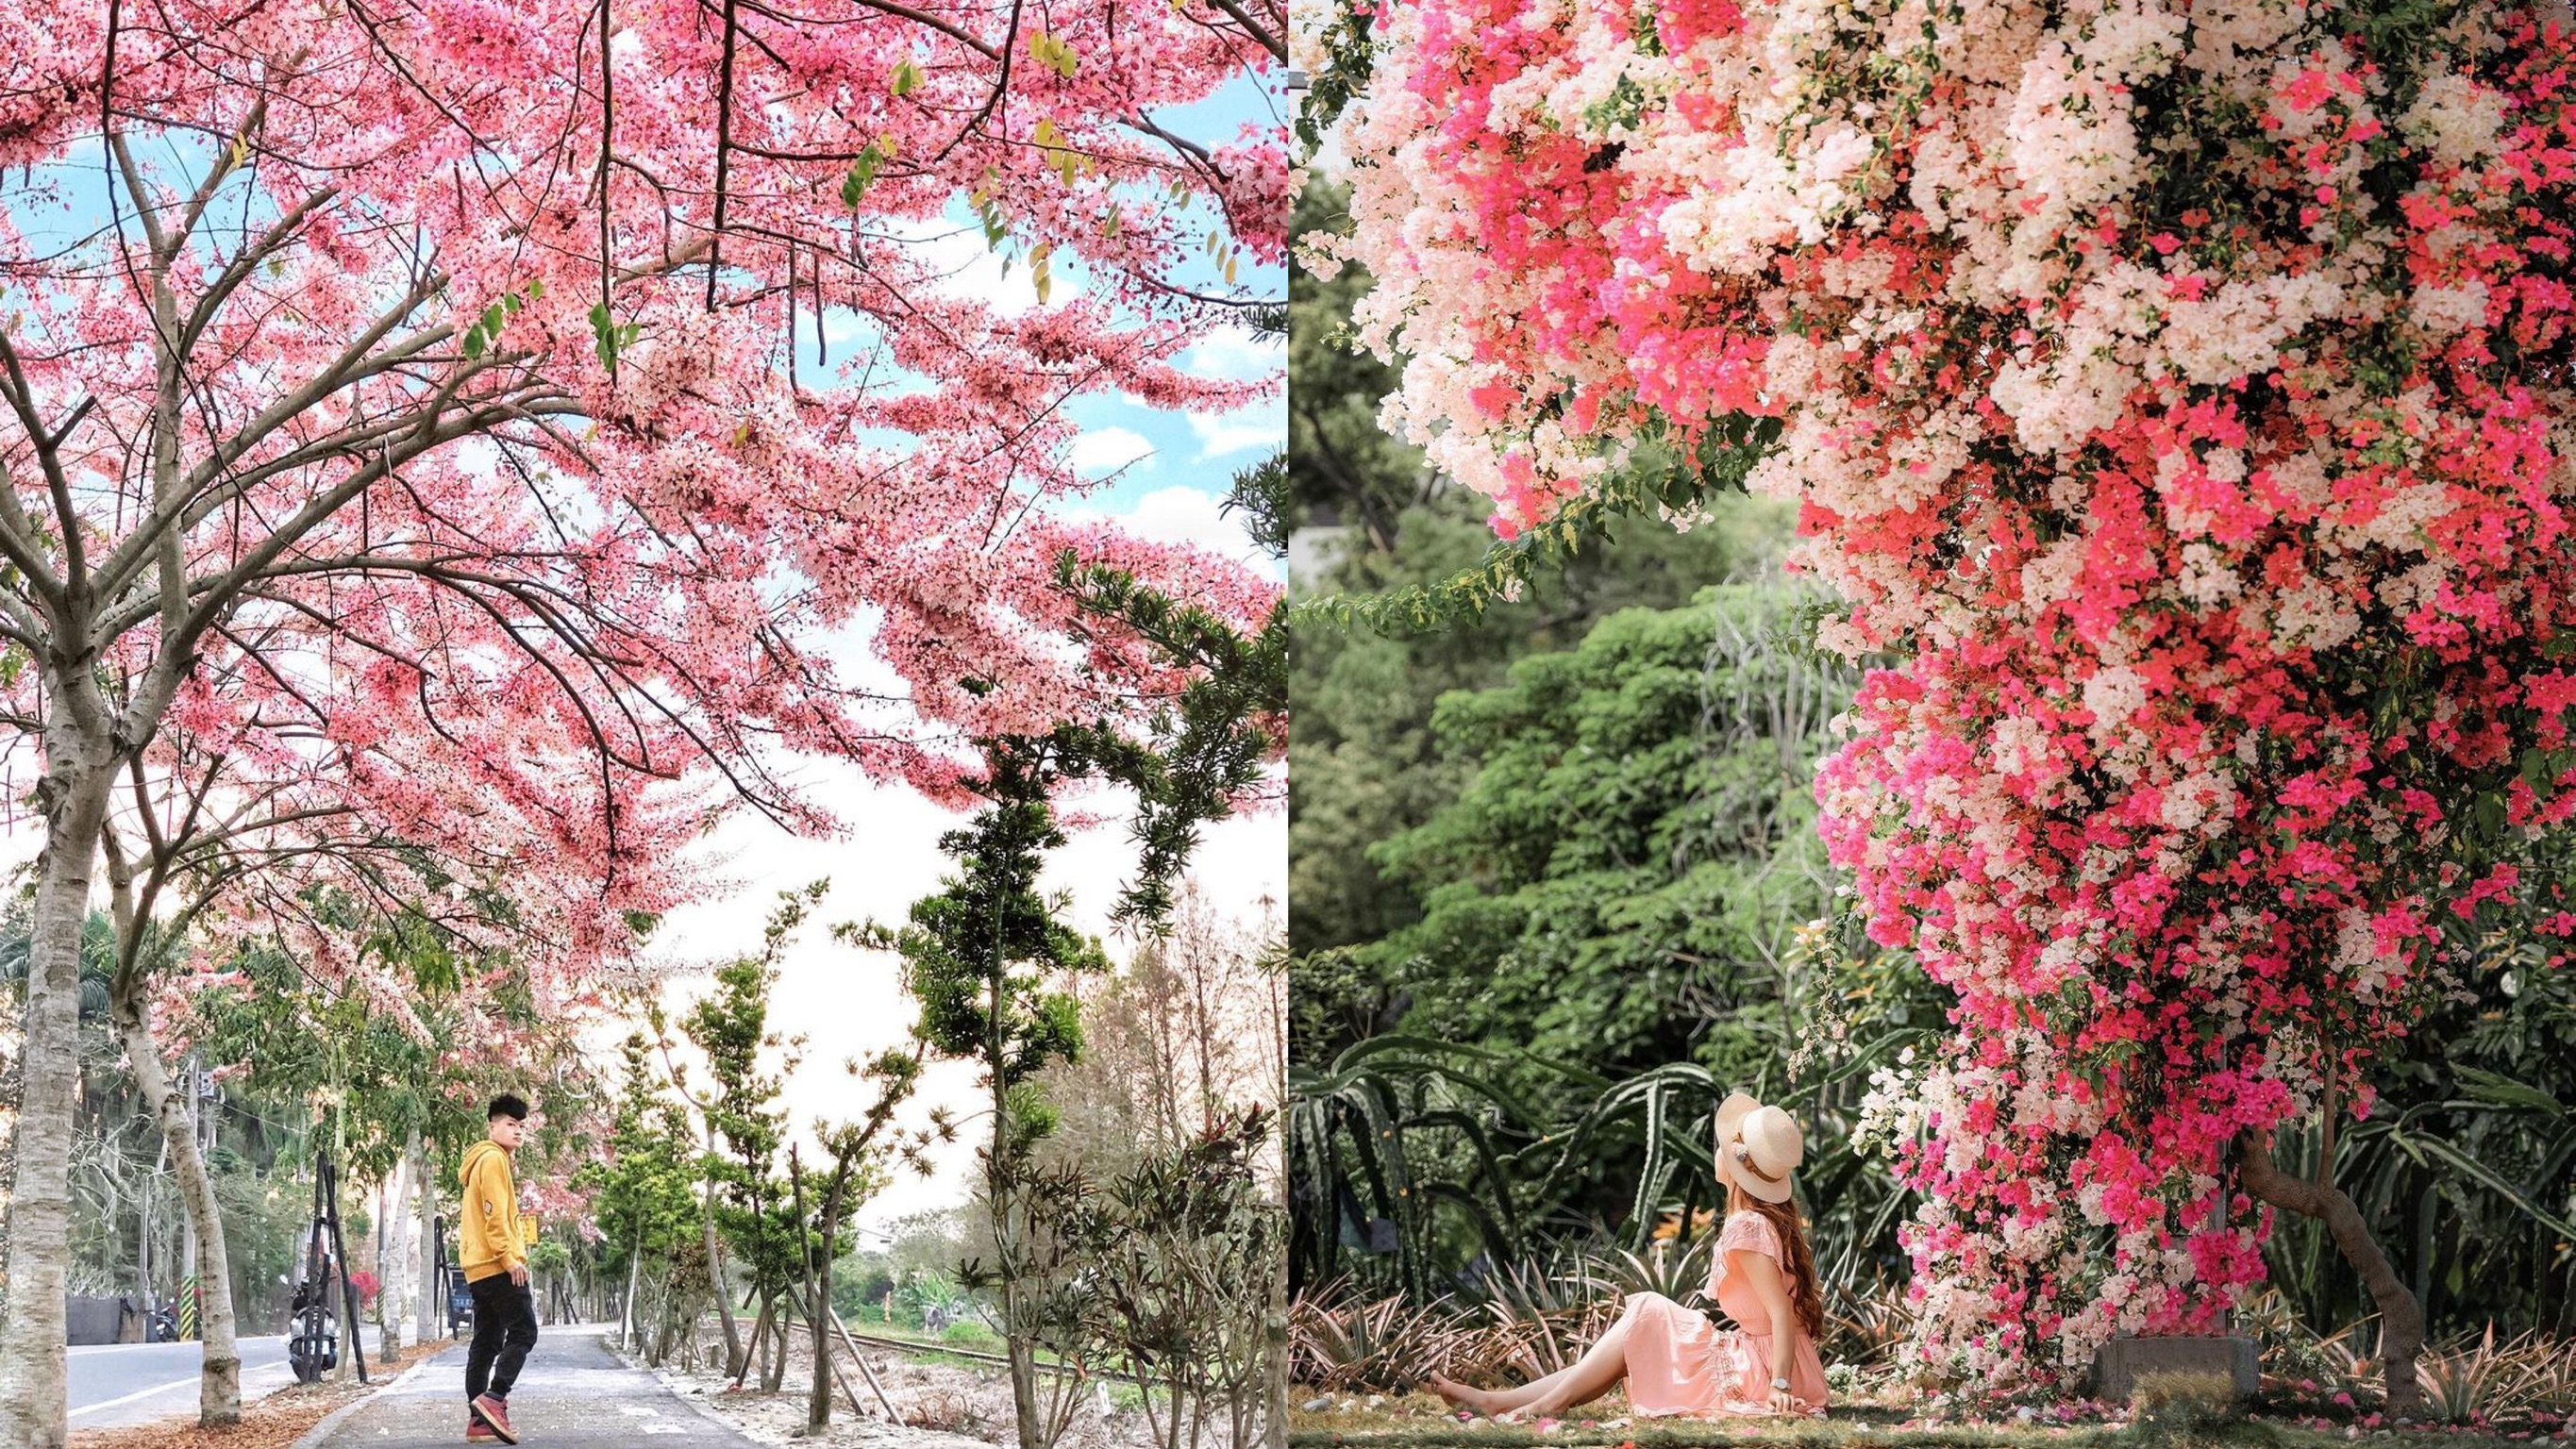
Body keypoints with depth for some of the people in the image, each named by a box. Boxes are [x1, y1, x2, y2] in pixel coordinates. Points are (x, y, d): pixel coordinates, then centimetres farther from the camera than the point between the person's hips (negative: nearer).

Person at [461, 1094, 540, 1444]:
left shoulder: (483, 1161, 25)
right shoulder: (493, 1158, -7)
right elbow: (495, 1214, -17)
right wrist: (510, 1257, -21)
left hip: (480, 1268, 10)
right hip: (498, 1265, -10)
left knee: (486, 1342, 7)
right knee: (523, 1332, -10)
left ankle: (478, 1421, 5)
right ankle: (494, 1398, -20)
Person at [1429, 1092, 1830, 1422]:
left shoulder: (1746, 1229, -18)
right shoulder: (1772, 1219, 10)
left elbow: (1782, 1313, -22)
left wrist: (1779, 1386, -23)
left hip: (1759, 1375, -9)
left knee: (1645, 1316, -7)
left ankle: (1554, 1401, -2)